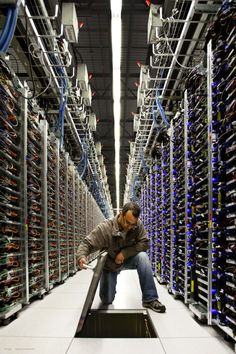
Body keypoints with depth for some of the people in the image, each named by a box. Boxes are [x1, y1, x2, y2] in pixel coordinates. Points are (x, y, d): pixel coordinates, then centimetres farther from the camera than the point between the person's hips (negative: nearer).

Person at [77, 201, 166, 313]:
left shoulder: (138, 225, -21)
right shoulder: (104, 228, -29)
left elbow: (144, 243, -22)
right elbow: (87, 243, -26)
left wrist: (125, 253, -32)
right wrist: (82, 256, -48)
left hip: (127, 261, 1)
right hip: (109, 265, -1)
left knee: (142, 256, -30)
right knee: (107, 300, -5)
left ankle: (150, 299, -22)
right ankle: (110, 289, 35)